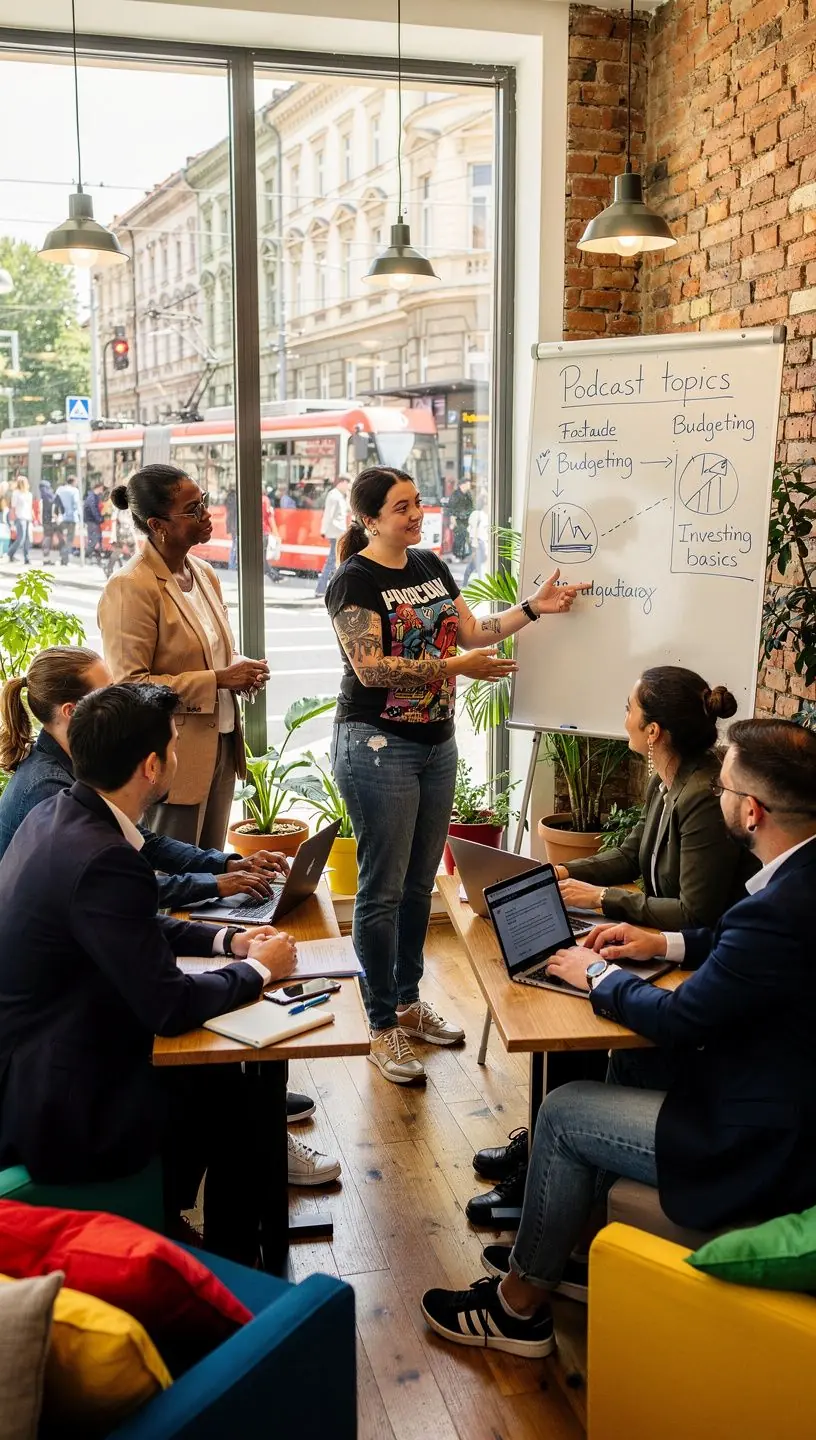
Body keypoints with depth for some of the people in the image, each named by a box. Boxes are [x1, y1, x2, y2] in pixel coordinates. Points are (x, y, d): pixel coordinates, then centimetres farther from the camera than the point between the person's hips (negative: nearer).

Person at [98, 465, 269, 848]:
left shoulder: (204, 574, 10)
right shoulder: (131, 587, -16)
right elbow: (129, 686, -19)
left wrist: (241, 669, 1)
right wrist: (218, 679, -20)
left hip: (220, 745, 8)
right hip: (174, 757, -8)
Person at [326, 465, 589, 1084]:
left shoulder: (431, 565, 12)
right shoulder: (355, 580, -11)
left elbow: (472, 631, 13)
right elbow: (370, 667, -21)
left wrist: (534, 608, 2)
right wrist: (458, 667, -24)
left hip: (436, 743, 8)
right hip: (378, 747, -7)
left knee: (419, 884, 15)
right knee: (384, 890, -2)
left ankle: (408, 1002, 30)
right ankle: (383, 1028, 9)